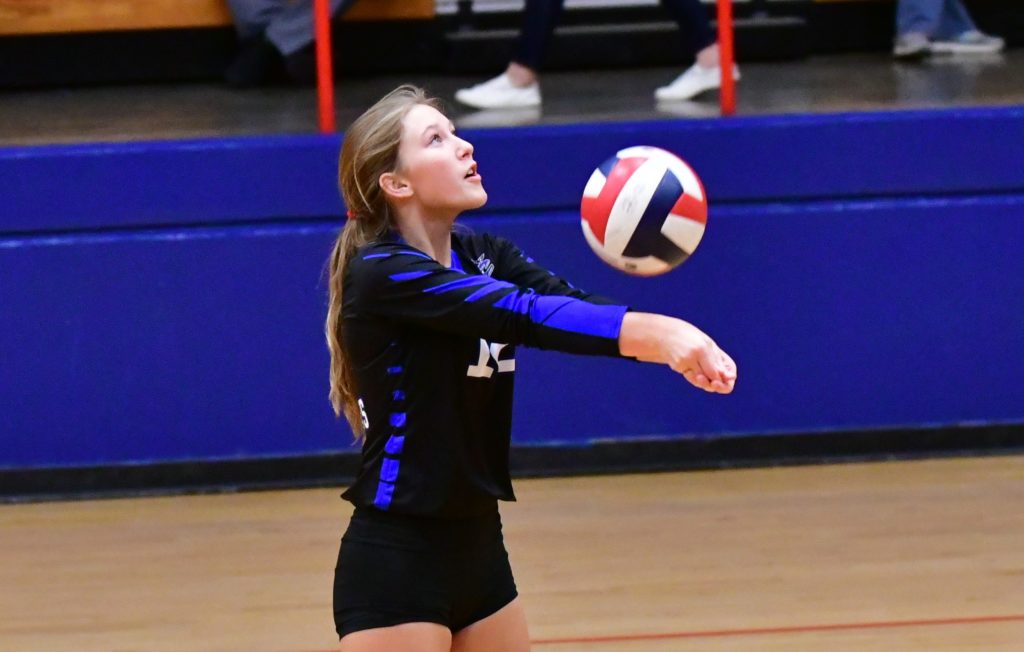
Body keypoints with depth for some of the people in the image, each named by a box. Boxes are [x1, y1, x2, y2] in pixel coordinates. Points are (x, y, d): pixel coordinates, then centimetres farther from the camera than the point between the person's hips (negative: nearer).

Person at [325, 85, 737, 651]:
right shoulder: (380, 274, -16)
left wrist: (672, 340, -31)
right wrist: (655, 332, -39)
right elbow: (524, 315, -29)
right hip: (395, 565, -8)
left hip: (479, 549, 8)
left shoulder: (485, 257, 8)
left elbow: (571, 304, -10)